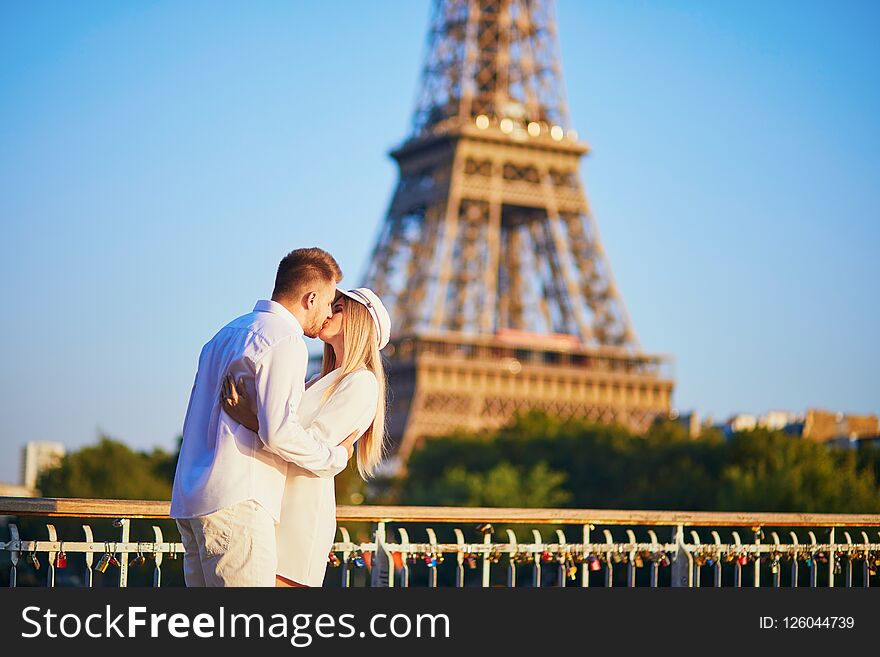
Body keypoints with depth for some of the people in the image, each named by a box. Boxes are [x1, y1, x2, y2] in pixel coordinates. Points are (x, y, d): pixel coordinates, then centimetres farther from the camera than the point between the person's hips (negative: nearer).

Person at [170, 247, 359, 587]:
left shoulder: (229, 332, 22)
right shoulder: (285, 341, -8)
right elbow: (278, 431, -18)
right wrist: (336, 457, -3)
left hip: (191, 497, 9)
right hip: (235, 501, -9)